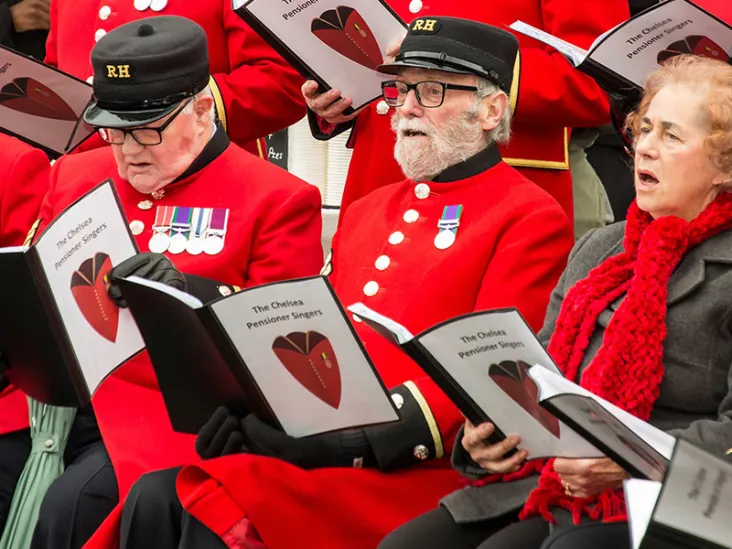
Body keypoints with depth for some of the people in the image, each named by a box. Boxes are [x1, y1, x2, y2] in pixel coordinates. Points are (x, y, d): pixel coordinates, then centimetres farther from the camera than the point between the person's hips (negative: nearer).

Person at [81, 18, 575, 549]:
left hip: (417, 465, -7)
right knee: (156, 497, -19)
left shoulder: (532, 219, -1)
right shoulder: (366, 213, 23)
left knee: (221, 503, -29)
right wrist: (254, 405, -1)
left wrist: (355, 439, -20)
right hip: (308, 443, 7)